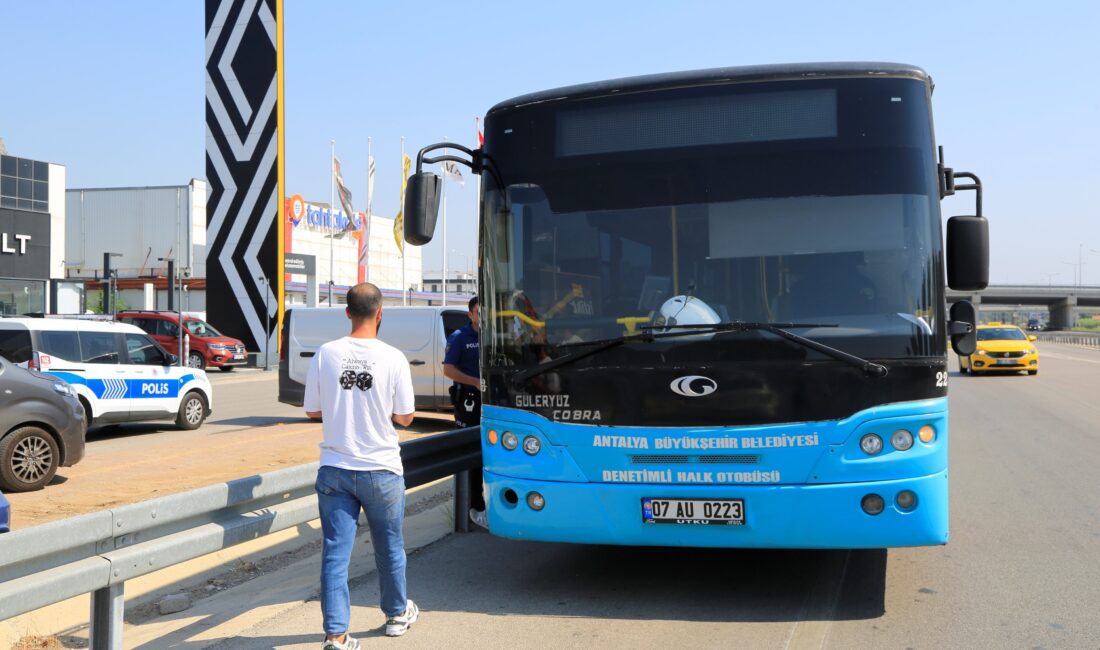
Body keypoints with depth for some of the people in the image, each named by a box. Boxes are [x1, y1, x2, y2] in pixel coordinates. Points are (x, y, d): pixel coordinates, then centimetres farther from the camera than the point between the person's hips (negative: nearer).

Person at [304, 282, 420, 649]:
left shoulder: (325, 354, -6)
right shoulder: (393, 358, -11)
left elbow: (313, 411, 2)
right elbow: (404, 417, -4)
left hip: (335, 470, 1)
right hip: (381, 470, -1)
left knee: (335, 551, 5)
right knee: (389, 548, 18)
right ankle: (397, 614, 36)